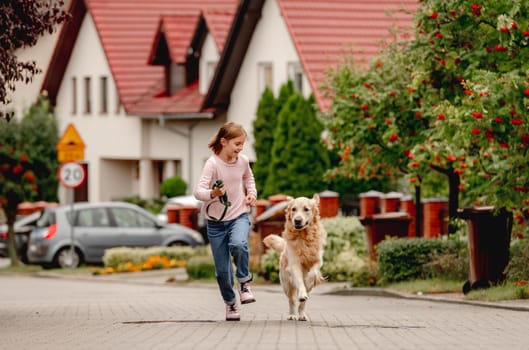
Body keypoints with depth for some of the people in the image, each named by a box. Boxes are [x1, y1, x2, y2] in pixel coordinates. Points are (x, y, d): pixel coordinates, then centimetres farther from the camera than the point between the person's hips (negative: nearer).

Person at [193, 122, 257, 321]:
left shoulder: (243, 161, 0)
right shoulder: (212, 164, -14)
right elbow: (198, 191, -24)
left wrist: (252, 193, 5)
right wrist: (212, 194, -43)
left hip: (239, 216, 2)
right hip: (216, 220, -2)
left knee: (238, 244, -33)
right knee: (222, 270, 1)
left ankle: (244, 282, -11)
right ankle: (230, 303, 26)